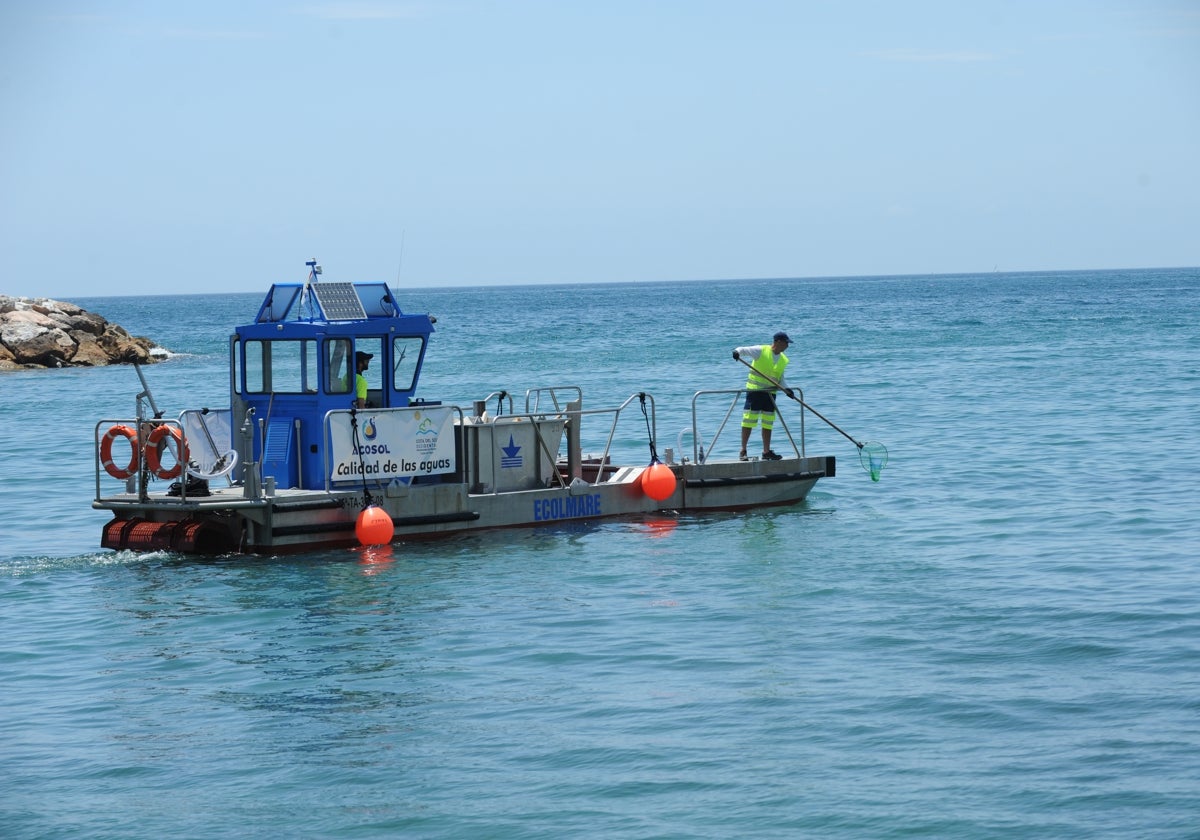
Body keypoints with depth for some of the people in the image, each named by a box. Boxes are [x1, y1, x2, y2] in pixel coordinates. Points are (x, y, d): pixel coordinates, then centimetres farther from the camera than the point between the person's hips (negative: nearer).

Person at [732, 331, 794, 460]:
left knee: (768, 423, 8)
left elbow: (780, 379, 17)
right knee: (749, 420, -5)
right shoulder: (761, 351, -6)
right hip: (755, 390, -6)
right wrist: (737, 352, -36)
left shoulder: (783, 359, 12)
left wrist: (786, 389, -2)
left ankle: (766, 452, 14)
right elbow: (744, 350, -12)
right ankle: (743, 451, -1)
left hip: (770, 393, 6)